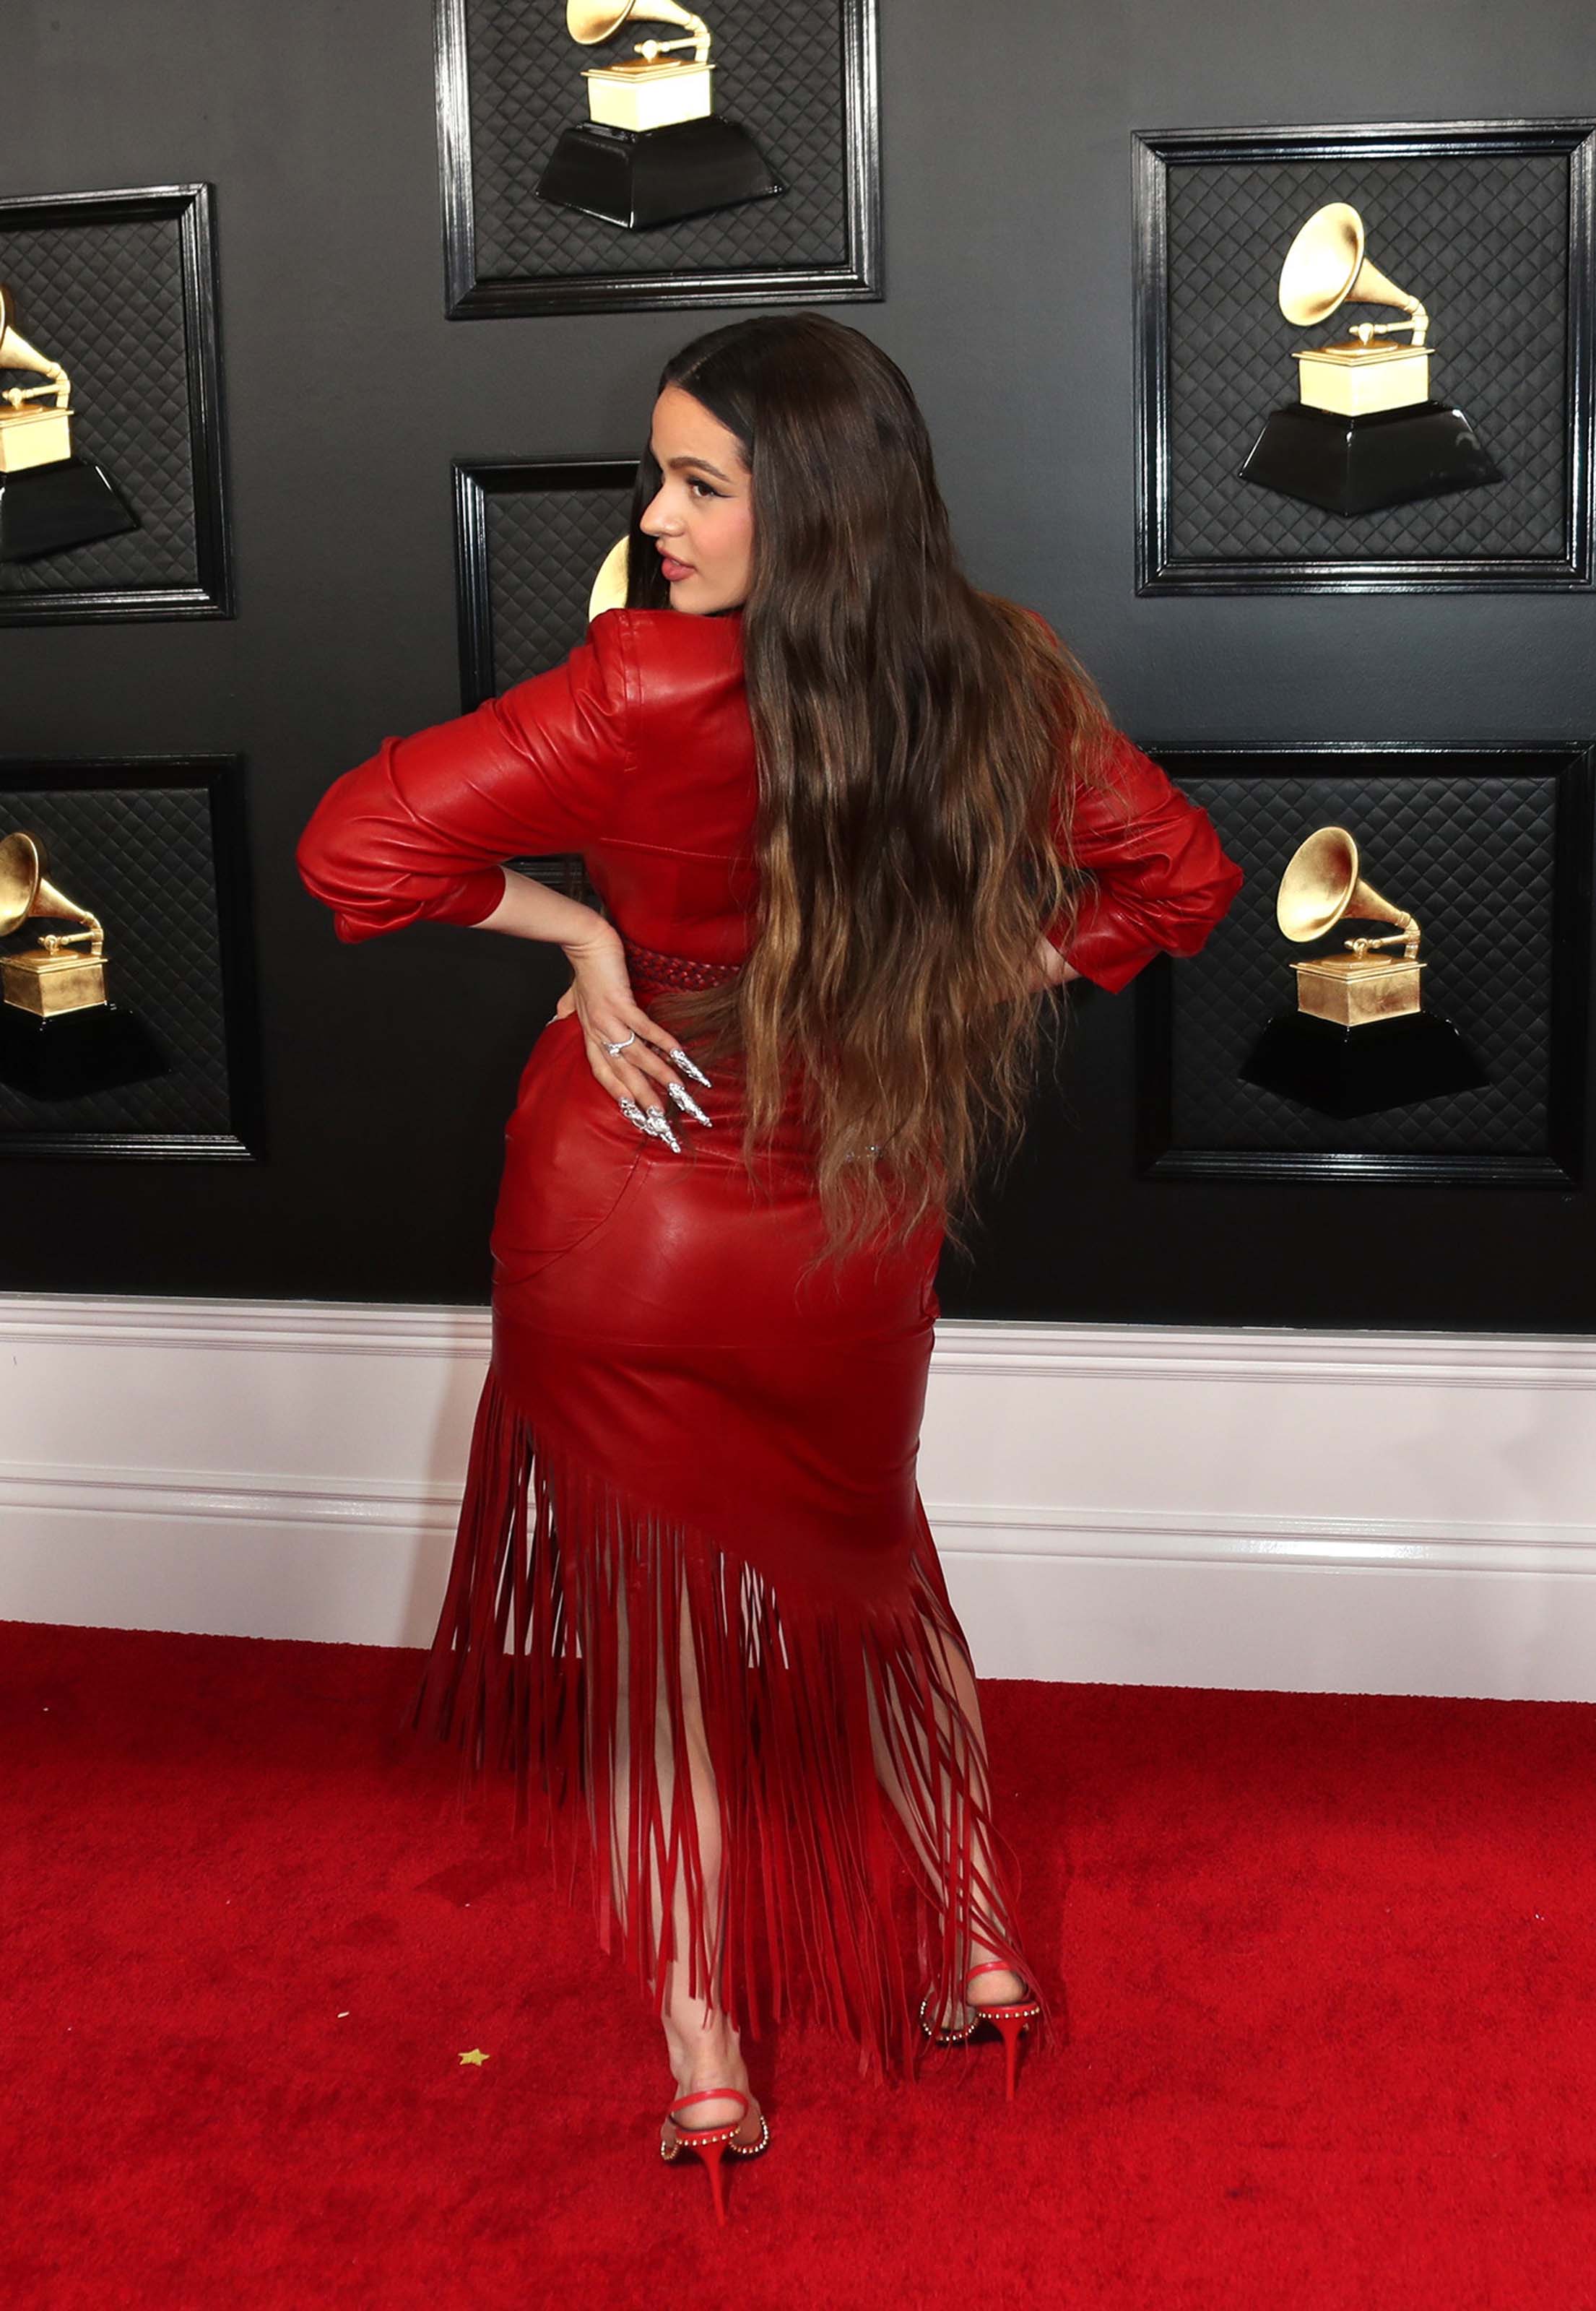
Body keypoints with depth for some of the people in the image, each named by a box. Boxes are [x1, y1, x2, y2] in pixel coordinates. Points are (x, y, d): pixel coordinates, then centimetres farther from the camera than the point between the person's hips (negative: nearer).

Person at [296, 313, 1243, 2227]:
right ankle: (980, 1950, 34)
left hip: (633, 1223, -4)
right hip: (859, 1235, 4)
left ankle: (705, 2059, 20)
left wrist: (574, 922, -13)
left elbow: (353, 846, -25)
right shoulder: (1004, 679, -9)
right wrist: (979, 975, 6)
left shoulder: (652, 690, -23)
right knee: (857, 1570, 26)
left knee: (654, 1607, 13)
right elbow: (1179, 877, 5)